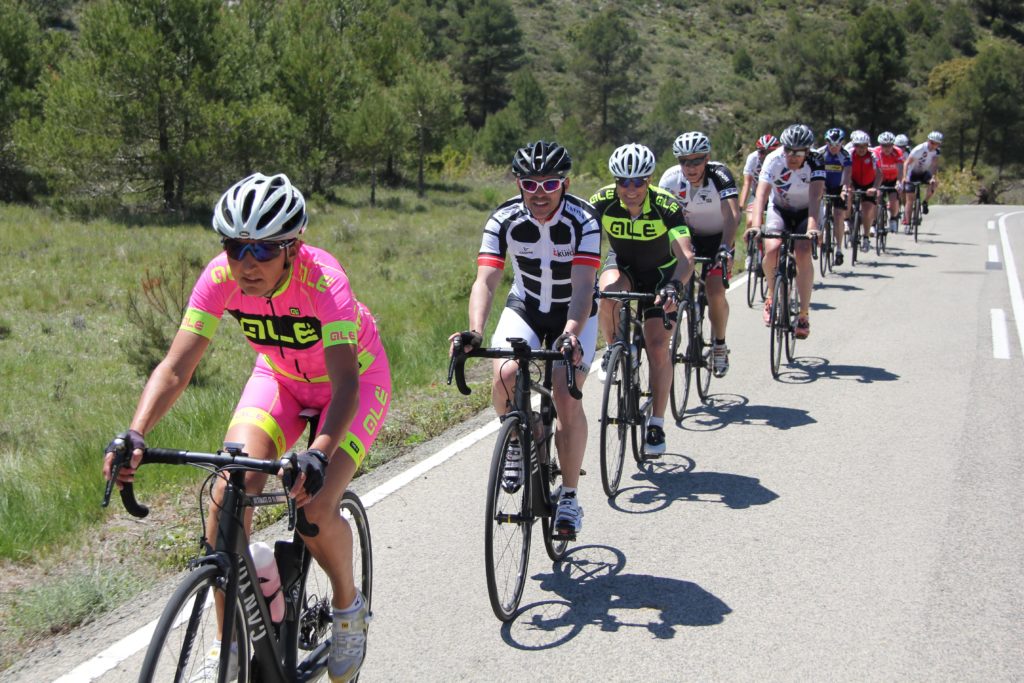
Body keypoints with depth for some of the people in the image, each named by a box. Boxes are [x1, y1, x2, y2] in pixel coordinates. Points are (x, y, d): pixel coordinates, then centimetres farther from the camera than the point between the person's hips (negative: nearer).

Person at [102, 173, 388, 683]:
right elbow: (176, 367, -26)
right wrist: (134, 435, -42)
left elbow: (344, 382, -43)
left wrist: (318, 453, -59)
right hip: (280, 378, 4)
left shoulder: (323, 281, -35)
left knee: (314, 508, -23)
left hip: (354, 379, -4)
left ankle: (349, 608, 11)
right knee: (228, 493, -17)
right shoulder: (221, 277, -24)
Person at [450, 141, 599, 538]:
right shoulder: (504, 219, -20)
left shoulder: (582, 221, -25)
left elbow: (583, 288, -33)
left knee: (566, 397, -19)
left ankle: (569, 497, -2)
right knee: (505, 376, -27)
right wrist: (475, 332, -45)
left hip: (574, 314, -2)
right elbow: (485, 281, -28)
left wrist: (571, 335, -51)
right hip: (525, 307, 2)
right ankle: (516, 440, 5)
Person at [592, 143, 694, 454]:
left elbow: (686, 255, -38)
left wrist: (674, 286, -57)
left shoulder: (666, 206, -30)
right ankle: (614, 351, -6)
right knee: (608, 293, -35)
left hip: (660, 272, -1)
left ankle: (656, 425, 1)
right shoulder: (603, 201, -25)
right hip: (622, 265, 1)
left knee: (658, 347, -13)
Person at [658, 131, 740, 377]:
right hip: (688, 236, 3)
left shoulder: (720, 175, -29)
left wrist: (725, 248, -54)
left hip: (718, 238, -3)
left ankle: (719, 344, 5)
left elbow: (732, 215, -40)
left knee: (715, 291, -18)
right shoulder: (671, 178, -21)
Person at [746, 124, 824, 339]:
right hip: (779, 209, 1)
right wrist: (756, 224, -50)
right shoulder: (773, 160, -24)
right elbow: (762, 193, -34)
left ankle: (804, 314, -13)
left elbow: (815, 197, -38)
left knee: (803, 253, -24)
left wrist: (812, 227, -54)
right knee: (772, 250, -25)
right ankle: (773, 296, 5)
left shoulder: (815, 163, -25)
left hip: (806, 211, -1)